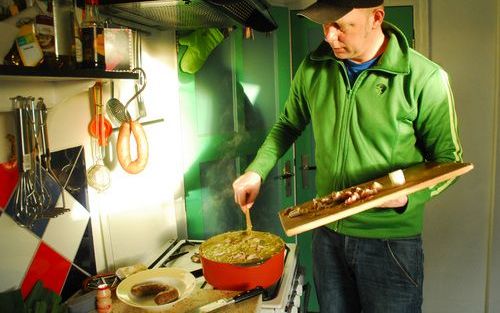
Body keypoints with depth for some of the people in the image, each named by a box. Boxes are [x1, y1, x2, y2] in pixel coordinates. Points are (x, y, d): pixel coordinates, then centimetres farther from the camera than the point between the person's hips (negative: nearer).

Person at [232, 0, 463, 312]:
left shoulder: (425, 79, -15)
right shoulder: (313, 69, -3)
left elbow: (448, 159, -6)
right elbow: (288, 124, 13)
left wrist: (408, 194, -24)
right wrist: (256, 171, 2)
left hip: (392, 241, -3)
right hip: (328, 232, 4)